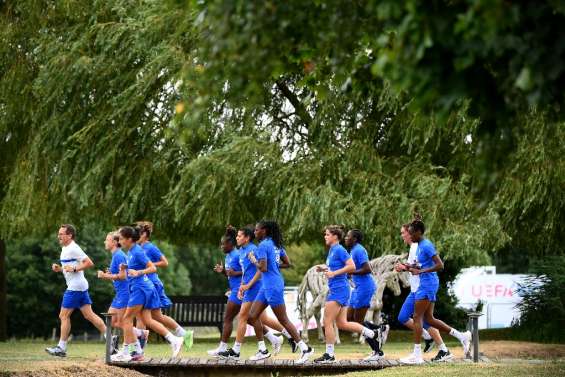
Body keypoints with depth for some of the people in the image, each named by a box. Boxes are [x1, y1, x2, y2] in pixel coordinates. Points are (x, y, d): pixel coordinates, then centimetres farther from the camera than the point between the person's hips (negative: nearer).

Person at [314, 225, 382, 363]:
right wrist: (325, 269, 12)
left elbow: (352, 266, -21)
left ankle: (329, 354, 1)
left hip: (338, 290, -10)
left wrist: (334, 273, -21)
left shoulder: (339, 250, -13)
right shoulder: (332, 250, 16)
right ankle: (372, 334, 14)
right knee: (342, 323, 10)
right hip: (336, 289, 10)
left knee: (327, 322, -5)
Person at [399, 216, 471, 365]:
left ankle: (416, 355, -3)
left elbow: (440, 265, -21)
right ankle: (461, 336, 15)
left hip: (428, 284, -10)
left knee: (417, 317, -6)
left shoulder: (426, 245, -16)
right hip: (425, 284, 10)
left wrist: (420, 271, -23)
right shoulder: (420, 245, 13)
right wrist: (412, 267, 6)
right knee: (429, 318, 11)